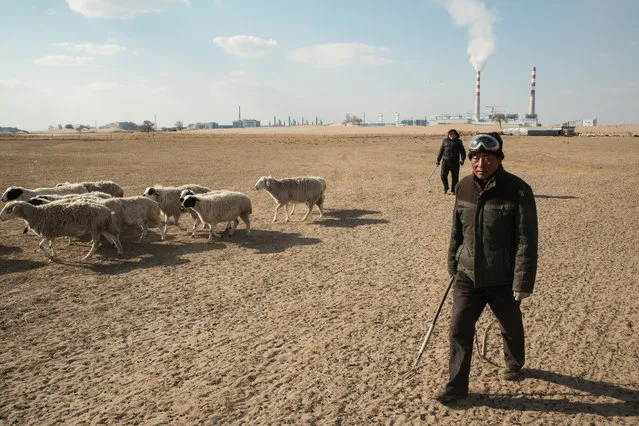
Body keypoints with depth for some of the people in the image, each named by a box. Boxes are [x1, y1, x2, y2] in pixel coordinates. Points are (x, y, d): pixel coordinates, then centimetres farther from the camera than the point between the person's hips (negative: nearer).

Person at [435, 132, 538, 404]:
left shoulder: (518, 190, -16)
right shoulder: (464, 187, -1)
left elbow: (527, 241, -16)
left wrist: (522, 283, -18)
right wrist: (453, 264, 15)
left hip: (503, 280, -3)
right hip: (467, 276, 3)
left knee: (511, 328, 19)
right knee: (459, 328, -1)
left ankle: (514, 365, 49)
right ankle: (457, 386, 13)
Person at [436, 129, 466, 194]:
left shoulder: (459, 142, 6)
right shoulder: (445, 141, 10)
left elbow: (462, 152, 5)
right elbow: (441, 151, 16)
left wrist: (462, 160, -10)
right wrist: (438, 160, 13)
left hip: (455, 162, -1)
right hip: (445, 161, 1)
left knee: (455, 177, 1)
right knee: (443, 175, -7)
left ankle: (453, 190, 15)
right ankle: (446, 188, 16)